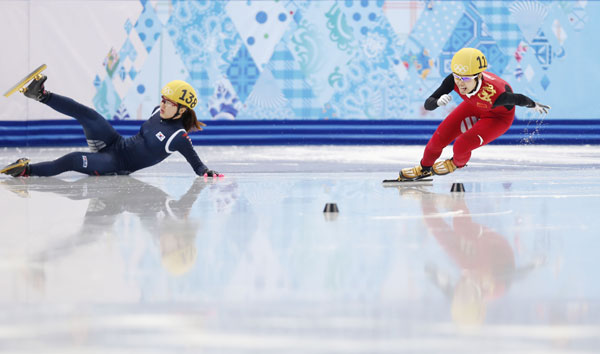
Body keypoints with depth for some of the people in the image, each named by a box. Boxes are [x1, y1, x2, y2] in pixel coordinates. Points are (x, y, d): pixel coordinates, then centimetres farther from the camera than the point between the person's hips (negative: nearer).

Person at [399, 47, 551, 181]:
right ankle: (425, 168, 32)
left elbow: (519, 99, -25)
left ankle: (457, 163, 23)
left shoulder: (493, 94, -46)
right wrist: (438, 101, -54)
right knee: (441, 136, 1)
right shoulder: (453, 80, -35)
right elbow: (427, 105, -30)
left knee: (461, 146, -16)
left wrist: (535, 106, -4)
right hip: (474, 106, 4)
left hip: (499, 117, -4)